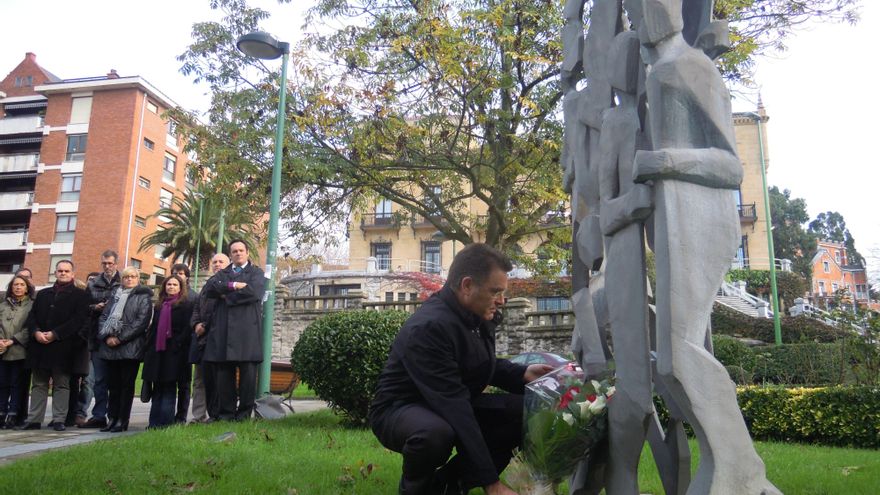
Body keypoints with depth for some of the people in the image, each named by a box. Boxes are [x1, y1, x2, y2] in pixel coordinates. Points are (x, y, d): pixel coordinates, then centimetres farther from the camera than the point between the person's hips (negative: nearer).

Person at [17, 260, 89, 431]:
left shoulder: (80, 295, 1)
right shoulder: (43, 294, 18)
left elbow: (79, 319, -10)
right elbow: (32, 316, 12)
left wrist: (55, 334, -15)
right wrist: (36, 332, -8)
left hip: (63, 348, -5)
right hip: (40, 346, 5)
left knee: (61, 385, 1)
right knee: (39, 384, 10)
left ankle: (59, 420, 5)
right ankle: (34, 420, 15)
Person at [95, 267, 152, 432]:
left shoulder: (143, 297, 3)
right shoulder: (114, 296, 19)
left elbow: (142, 322, -8)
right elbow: (103, 317, 12)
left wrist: (120, 338, -13)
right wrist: (107, 336, -6)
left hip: (130, 348, -5)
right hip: (110, 346, 5)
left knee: (126, 385, -2)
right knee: (113, 384, 7)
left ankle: (122, 420, 3)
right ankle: (113, 418, 14)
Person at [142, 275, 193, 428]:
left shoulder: (186, 304, 1)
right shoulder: (159, 305, 20)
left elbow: (187, 328, -8)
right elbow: (153, 328, 19)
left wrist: (178, 345, -18)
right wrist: (149, 348, 9)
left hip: (174, 352, -6)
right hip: (157, 351, 6)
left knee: (169, 388, -4)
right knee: (157, 388, 8)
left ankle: (165, 422, -2)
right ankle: (155, 422, 11)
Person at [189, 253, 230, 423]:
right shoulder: (206, 287, 26)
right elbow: (196, 308, 21)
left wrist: (205, 326, -9)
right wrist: (196, 324, 1)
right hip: (201, 337, 7)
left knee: (214, 377, -7)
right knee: (200, 379, 4)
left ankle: (215, 415, -2)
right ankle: (198, 416, 5)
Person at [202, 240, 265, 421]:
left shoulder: (256, 273, 12)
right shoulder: (222, 273, 23)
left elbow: (253, 292, -8)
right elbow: (209, 288, 3)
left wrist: (226, 295, 0)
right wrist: (233, 285, -8)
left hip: (247, 329, -3)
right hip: (223, 329, 3)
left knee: (248, 371, -5)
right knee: (223, 372, 0)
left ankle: (244, 413, 3)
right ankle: (225, 413, 7)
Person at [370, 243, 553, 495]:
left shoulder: (479, 316, -3)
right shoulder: (428, 327, -30)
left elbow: (484, 365, 17)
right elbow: (453, 406, -35)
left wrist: (523, 373, -5)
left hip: (454, 406, 8)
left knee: (523, 411, -9)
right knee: (436, 433, -42)